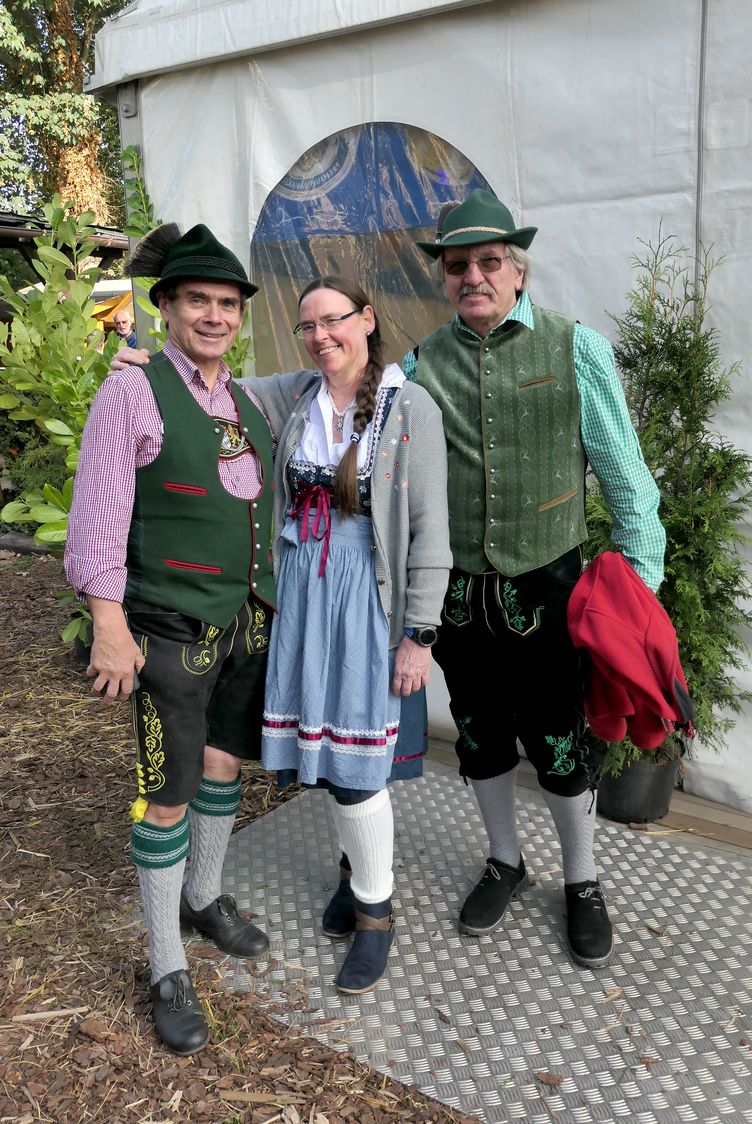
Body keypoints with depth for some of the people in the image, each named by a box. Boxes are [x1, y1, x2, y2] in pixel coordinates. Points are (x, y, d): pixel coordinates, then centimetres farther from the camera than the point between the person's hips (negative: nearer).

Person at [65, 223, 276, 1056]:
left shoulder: (248, 407, 9)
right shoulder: (132, 393, -10)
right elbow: (98, 516, -13)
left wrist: (278, 605, 13)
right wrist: (110, 628, -16)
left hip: (249, 621, 6)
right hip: (172, 629, -6)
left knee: (225, 765, 17)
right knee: (167, 796, 2)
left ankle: (204, 898, 41)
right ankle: (167, 971, 20)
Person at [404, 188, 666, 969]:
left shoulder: (575, 349, -6)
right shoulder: (421, 365, 1)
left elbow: (623, 475, -4)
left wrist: (642, 581, -5)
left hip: (546, 589, -2)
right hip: (458, 592, 3)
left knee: (560, 746, 10)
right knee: (481, 739, 18)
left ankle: (581, 882, 35)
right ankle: (504, 863, 42)